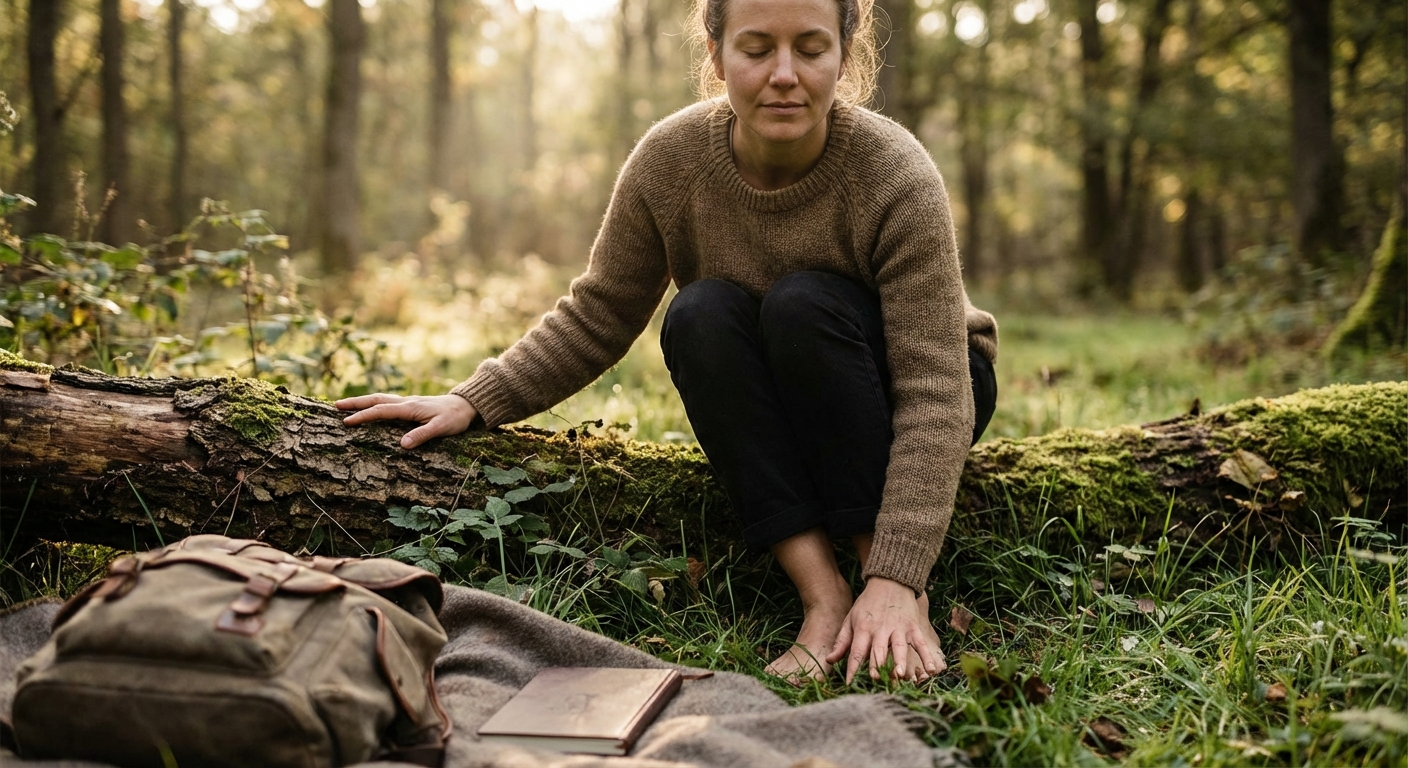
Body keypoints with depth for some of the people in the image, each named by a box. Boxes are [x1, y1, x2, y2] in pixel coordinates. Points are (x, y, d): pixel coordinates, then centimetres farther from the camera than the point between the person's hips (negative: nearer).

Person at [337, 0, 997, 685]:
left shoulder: (898, 178, -27)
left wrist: (895, 578, -38)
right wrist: (474, 402, -17)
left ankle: (906, 603, -28)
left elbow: (934, 394, -30)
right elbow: (597, 317, -5)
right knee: (700, 314, -27)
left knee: (803, 304, -32)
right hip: (773, 417, 3)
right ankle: (823, 596, -29)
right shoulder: (671, 159, -17)